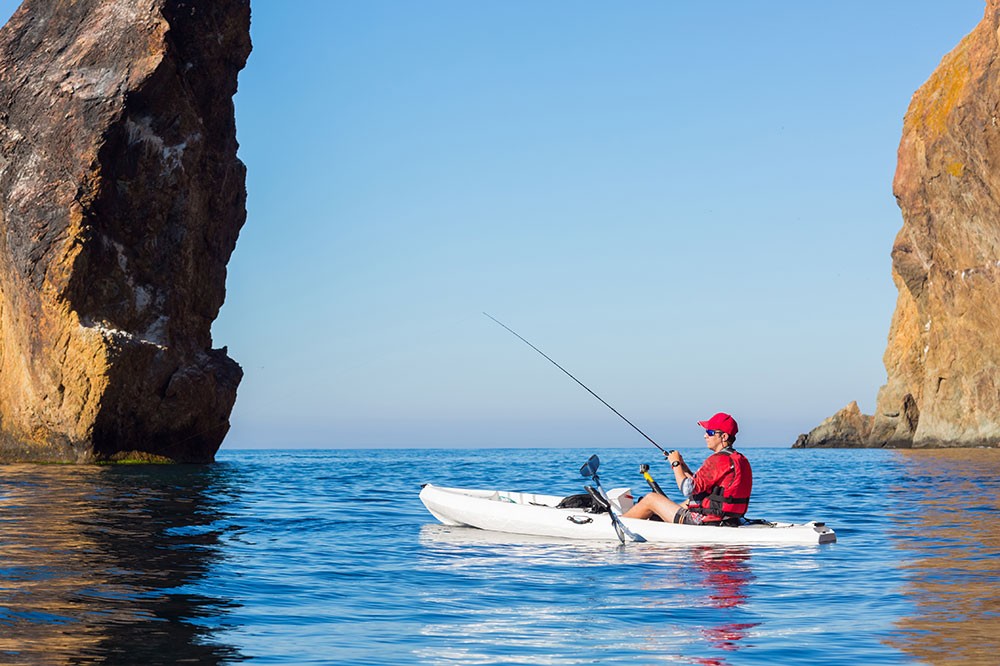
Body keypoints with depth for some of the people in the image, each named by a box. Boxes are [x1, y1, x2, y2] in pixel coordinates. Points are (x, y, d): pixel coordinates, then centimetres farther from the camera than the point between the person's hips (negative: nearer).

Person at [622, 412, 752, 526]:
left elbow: (688, 489, -20)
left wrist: (675, 464, -7)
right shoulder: (741, 460, 12)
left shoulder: (718, 460, -19)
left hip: (706, 522, -9)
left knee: (651, 499, 6)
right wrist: (683, 466, 11)